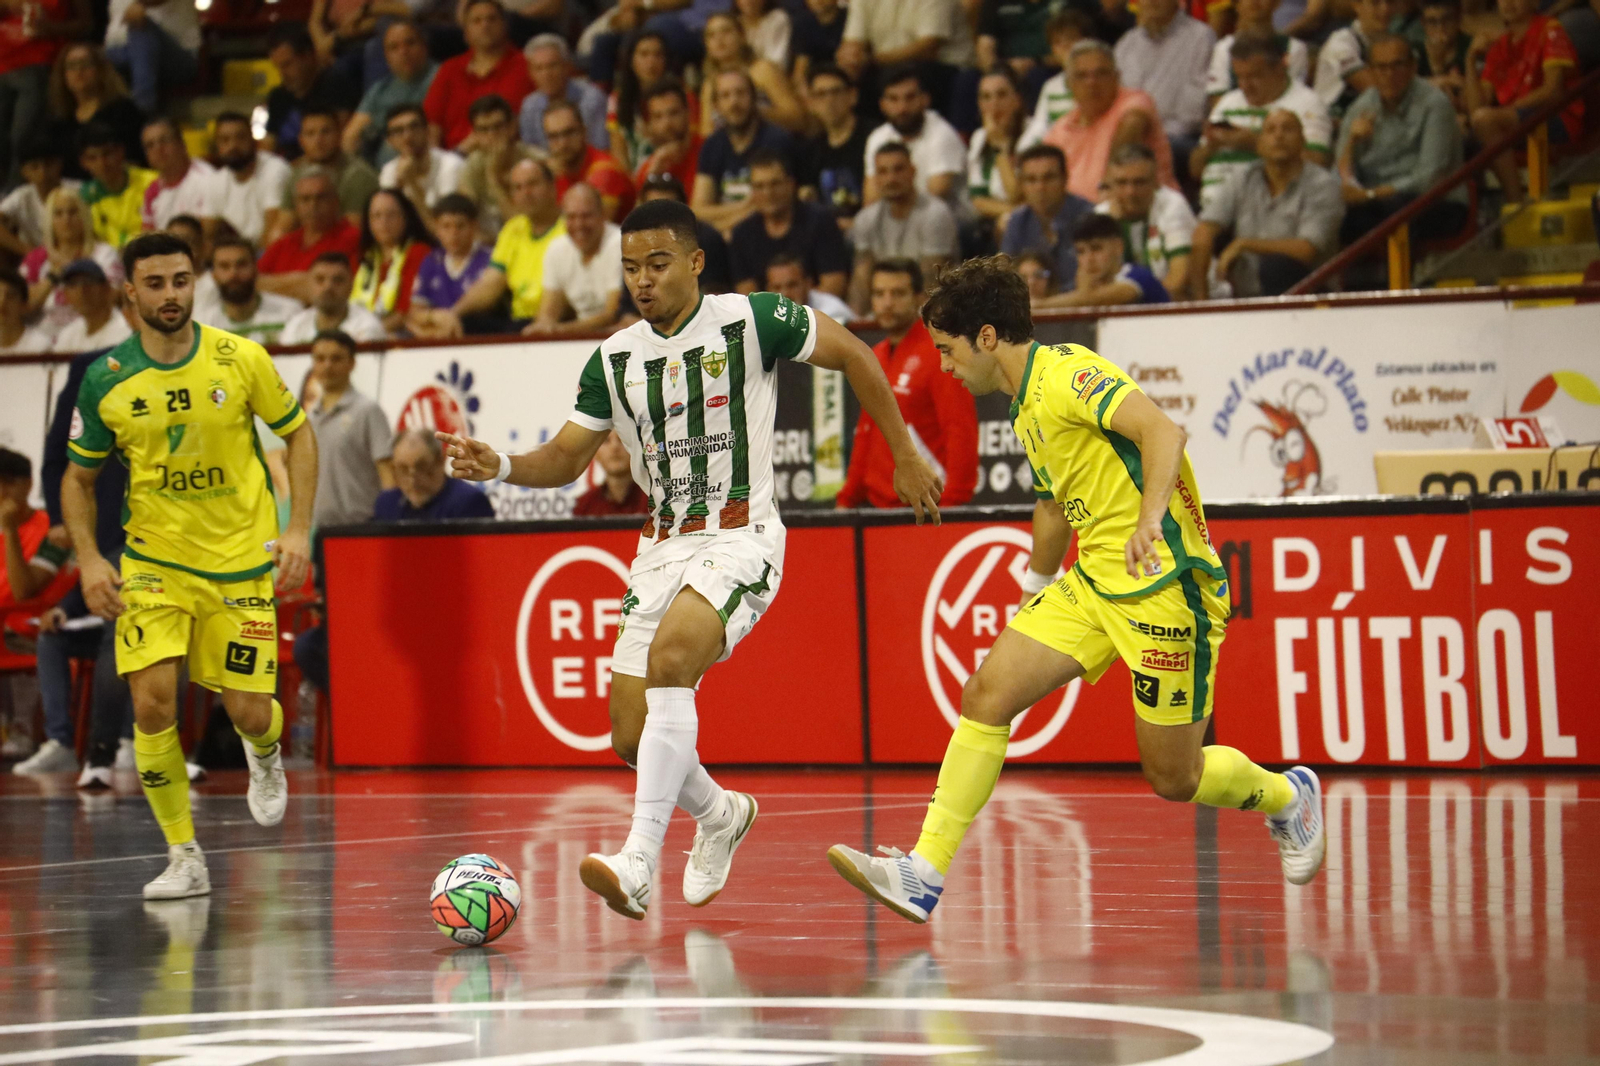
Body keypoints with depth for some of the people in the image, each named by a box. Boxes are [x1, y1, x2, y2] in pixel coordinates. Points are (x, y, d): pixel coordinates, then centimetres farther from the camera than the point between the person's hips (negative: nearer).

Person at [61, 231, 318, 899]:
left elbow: (298, 435, 4)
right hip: (152, 564, 0)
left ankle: (265, 757, 40)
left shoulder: (241, 359, -9)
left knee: (249, 714, -1)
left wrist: (299, 529, -6)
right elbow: (78, 477, 6)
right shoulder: (106, 380, -6)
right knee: (153, 703, -16)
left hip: (240, 562, 0)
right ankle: (183, 857, -2)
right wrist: (88, 558, -8)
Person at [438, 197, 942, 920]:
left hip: (740, 538, -6)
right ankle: (720, 816, 36)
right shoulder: (614, 360, 6)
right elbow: (565, 460, 12)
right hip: (662, 547, 6)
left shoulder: (752, 322, -7)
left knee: (670, 658, -33)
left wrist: (905, 457, 7)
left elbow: (851, 354, 4)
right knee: (632, 737, 2)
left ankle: (639, 861, -38)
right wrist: (500, 467, -9)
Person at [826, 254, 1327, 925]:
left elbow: (1163, 430, -29)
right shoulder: (1027, 405, 15)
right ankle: (924, 874, -11)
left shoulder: (1068, 372, -14)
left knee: (1174, 780, 0)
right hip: (1092, 583, 9)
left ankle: (1287, 796, 31)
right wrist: (1033, 593, 42)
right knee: (987, 693, -8)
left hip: (1164, 583, -9)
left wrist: (1151, 518, -44)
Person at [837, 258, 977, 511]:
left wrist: (951, 504, -21)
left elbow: (961, 433, -14)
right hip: (876, 504, 7)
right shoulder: (874, 358, 16)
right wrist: (848, 498, 17)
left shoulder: (941, 354, -7)